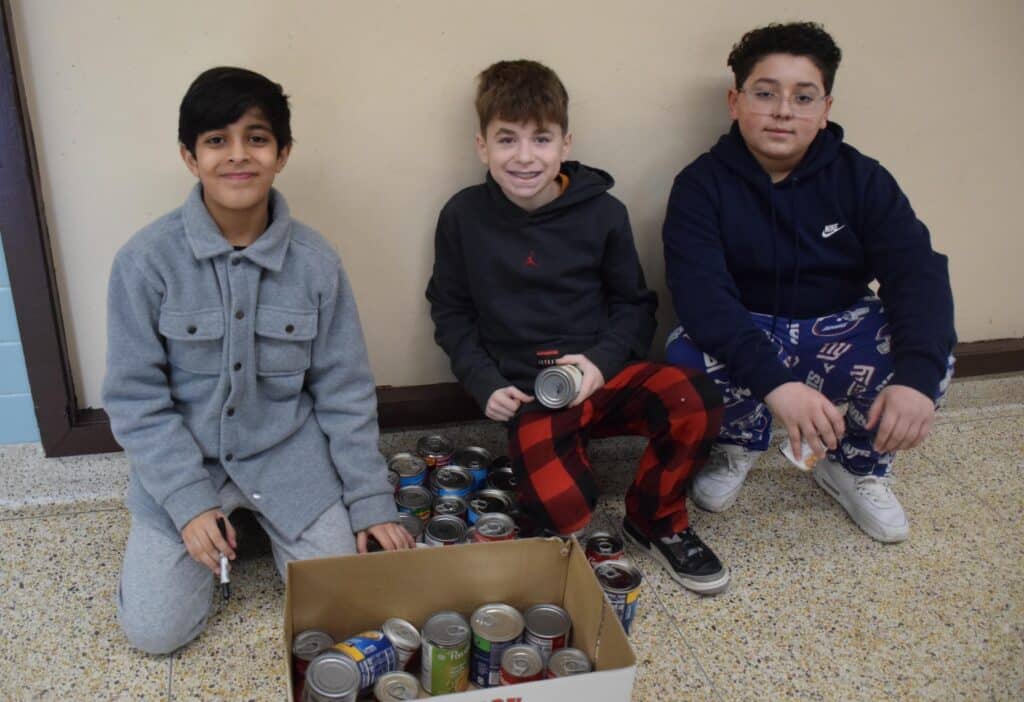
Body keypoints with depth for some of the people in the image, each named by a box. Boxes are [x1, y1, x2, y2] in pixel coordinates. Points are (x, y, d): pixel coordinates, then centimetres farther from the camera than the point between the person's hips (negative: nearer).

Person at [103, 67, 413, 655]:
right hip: (184, 458, 0)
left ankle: (265, 519, 25)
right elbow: (135, 397, -9)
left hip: (288, 453, 1)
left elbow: (344, 391, -5)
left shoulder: (315, 260, -12)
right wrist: (190, 501, -16)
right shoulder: (146, 260, -16)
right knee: (156, 631, -4)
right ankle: (227, 523, 23)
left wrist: (371, 500, -5)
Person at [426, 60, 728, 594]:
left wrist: (602, 360, -9)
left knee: (695, 402, -28)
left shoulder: (601, 212, 0)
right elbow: (450, 311, 10)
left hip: (604, 373, 2)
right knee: (560, 511, -29)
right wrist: (484, 384, -3)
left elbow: (635, 303, 10)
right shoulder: (463, 217, 1)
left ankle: (656, 521, 1)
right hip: (527, 393, -2)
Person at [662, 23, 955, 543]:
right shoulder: (702, 184, -13)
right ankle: (741, 444, 4)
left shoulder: (860, 178, -6)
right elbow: (700, 294, -28)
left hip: (839, 337, 2)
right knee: (688, 358, -34)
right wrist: (774, 382, -44)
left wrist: (916, 376, -37)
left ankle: (854, 467, 5)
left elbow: (917, 272, -18)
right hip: (743, 338, -2)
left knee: (929, 348, -26)